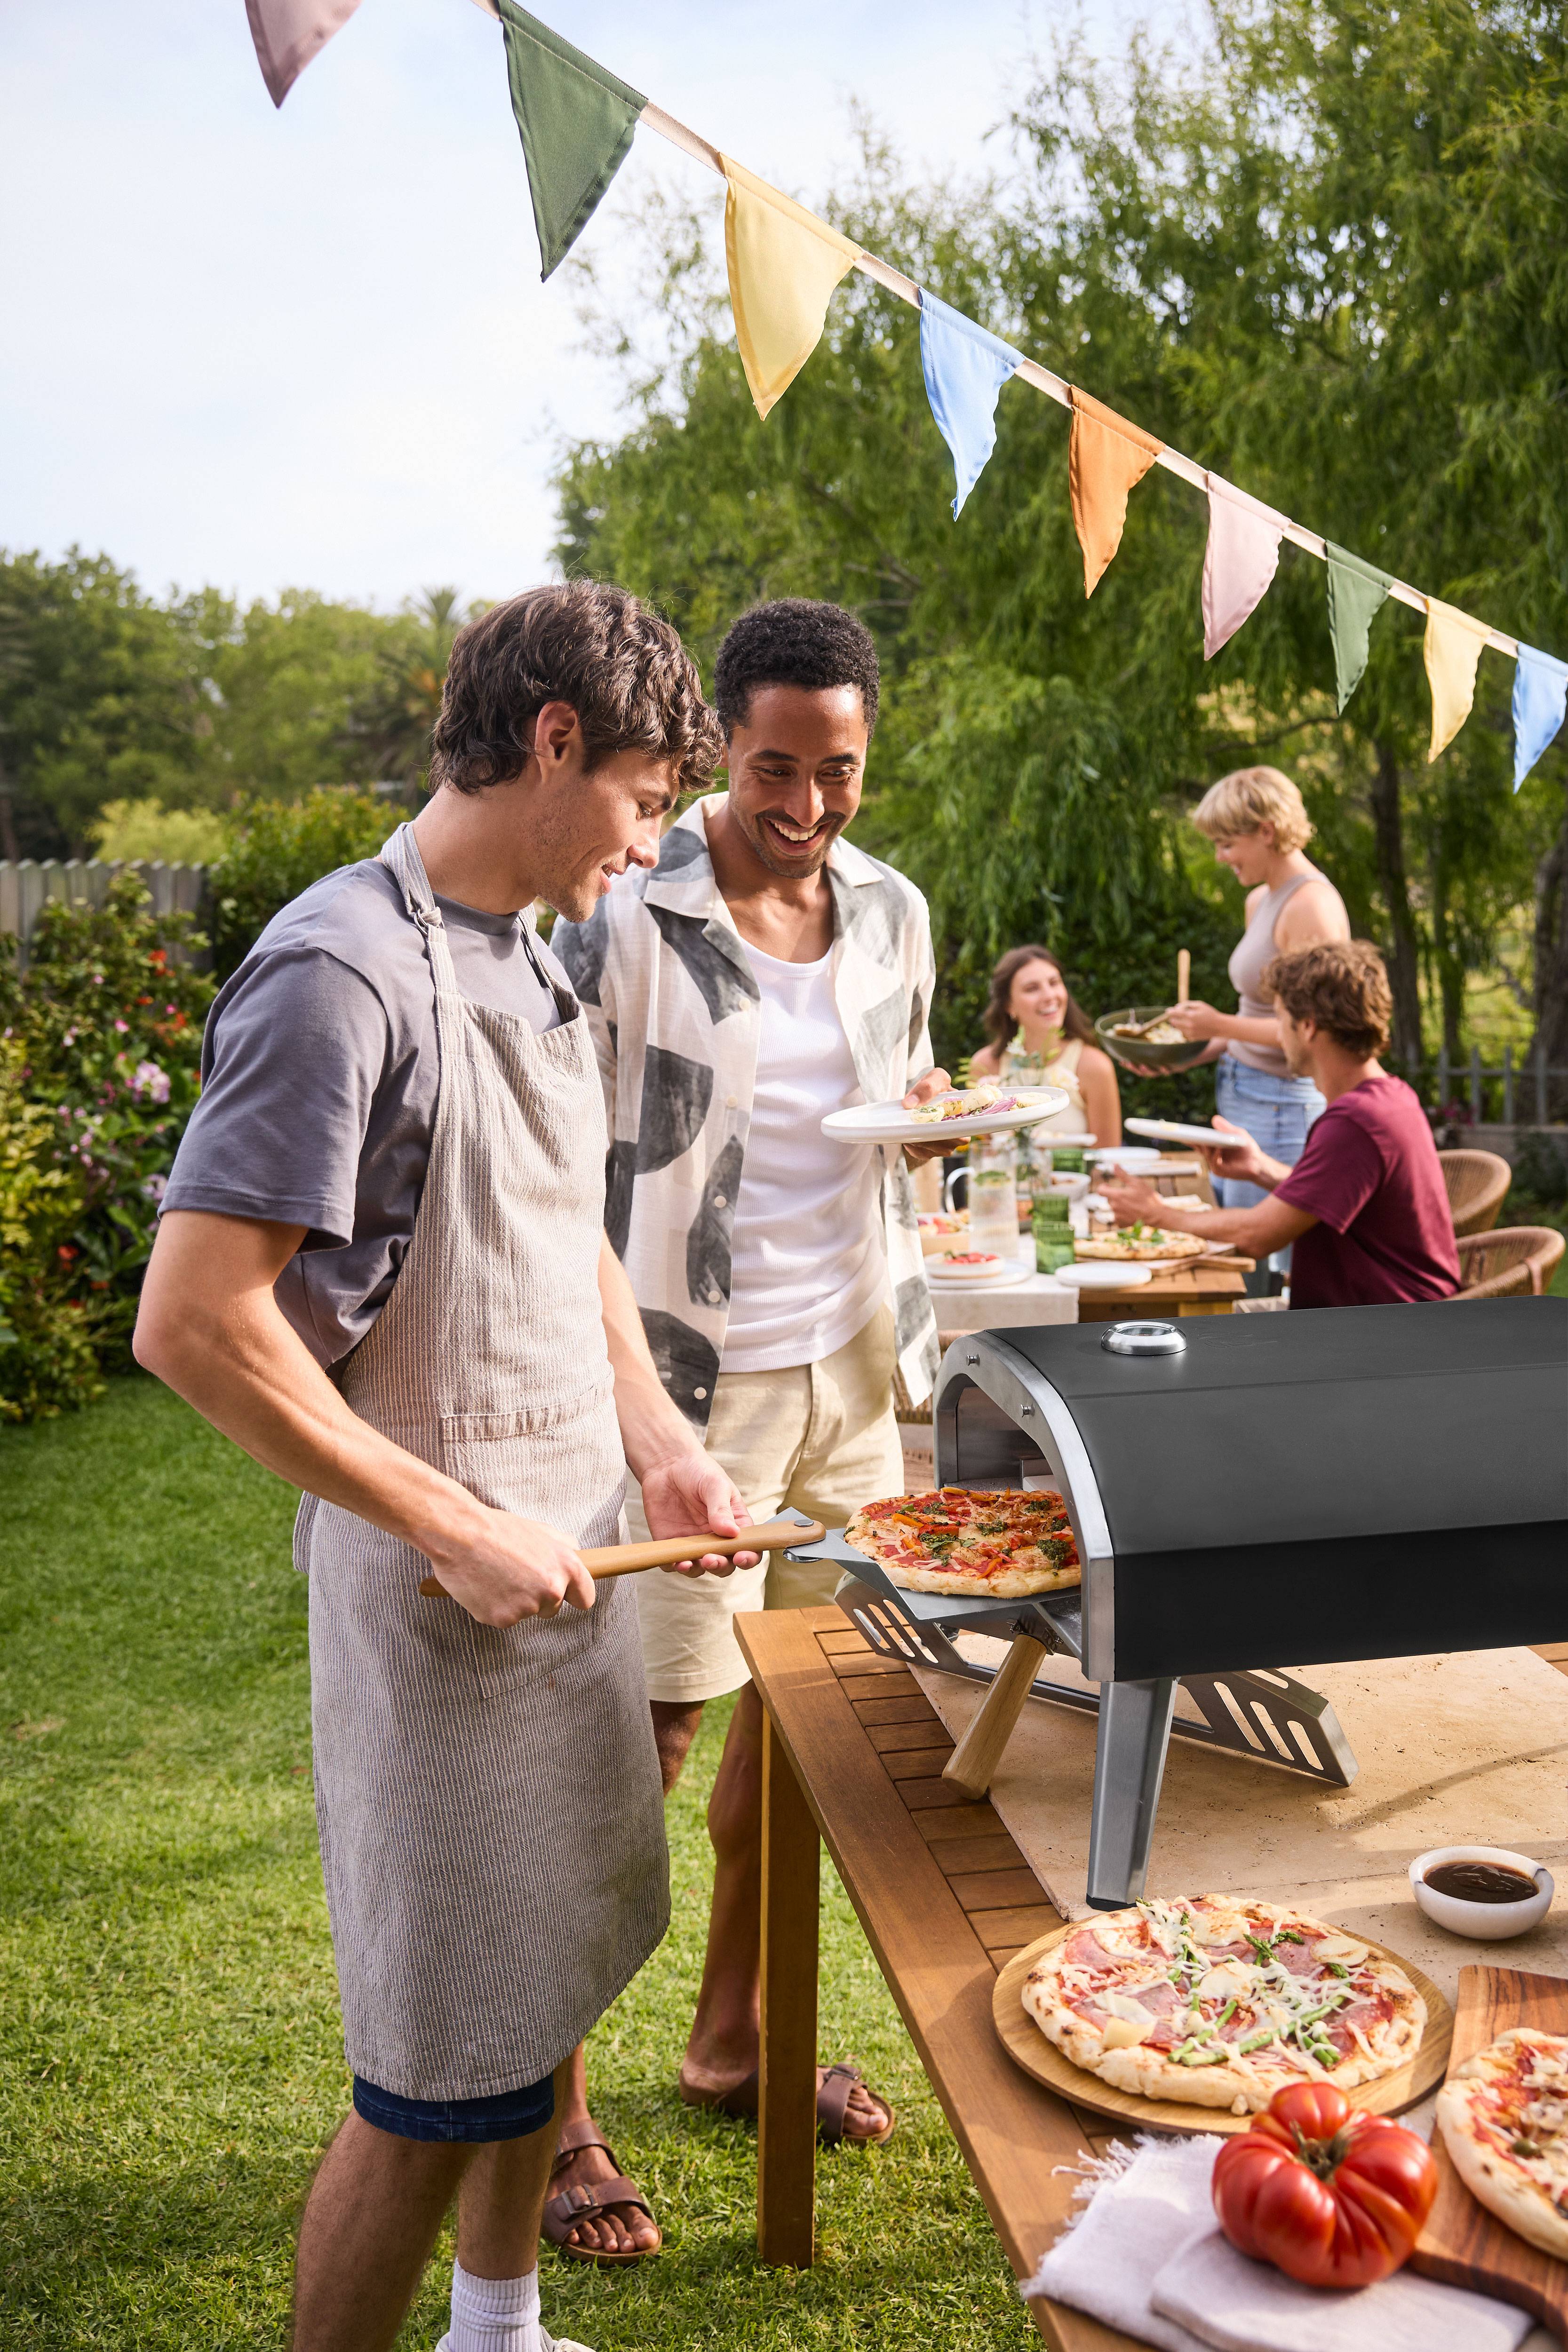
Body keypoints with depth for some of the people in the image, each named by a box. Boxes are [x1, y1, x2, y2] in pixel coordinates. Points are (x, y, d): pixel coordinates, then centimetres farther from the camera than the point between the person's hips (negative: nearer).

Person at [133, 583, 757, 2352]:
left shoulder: (525, 960, 8)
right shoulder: (345, 973, -20)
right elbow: (194, 1325, -24)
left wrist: (655, 1443, 8)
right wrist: (460, 1531, -20)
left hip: (564, 1551, 9)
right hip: (442, 1588, -9)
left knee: (537, 1986, 22)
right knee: (442, 2071, 4)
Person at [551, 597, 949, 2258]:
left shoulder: (892, 911, 7)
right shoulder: (627, 915, -12)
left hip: (852, 1366, 6)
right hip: (693, 1373, -6)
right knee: (644, 1732, 1)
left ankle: (731, 2033, 38)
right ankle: (552, 2105, 21)